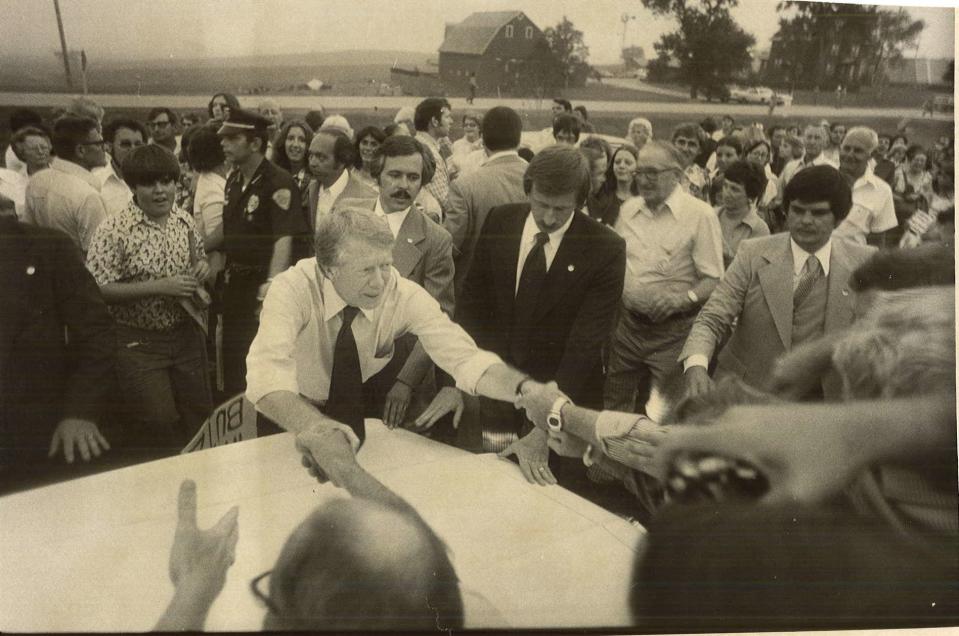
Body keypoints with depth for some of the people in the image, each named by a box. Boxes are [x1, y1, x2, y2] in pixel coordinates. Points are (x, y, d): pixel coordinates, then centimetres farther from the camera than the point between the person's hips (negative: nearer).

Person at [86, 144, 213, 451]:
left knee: (200, 415, 16)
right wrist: (159, 287, -24)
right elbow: (98, 290, -19)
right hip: (139, 343, -5)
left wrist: (202, 265, -5)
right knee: (158, 426, 3)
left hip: (186, 333, 5)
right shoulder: (113, 230, -15)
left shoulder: (185, 220, 3)